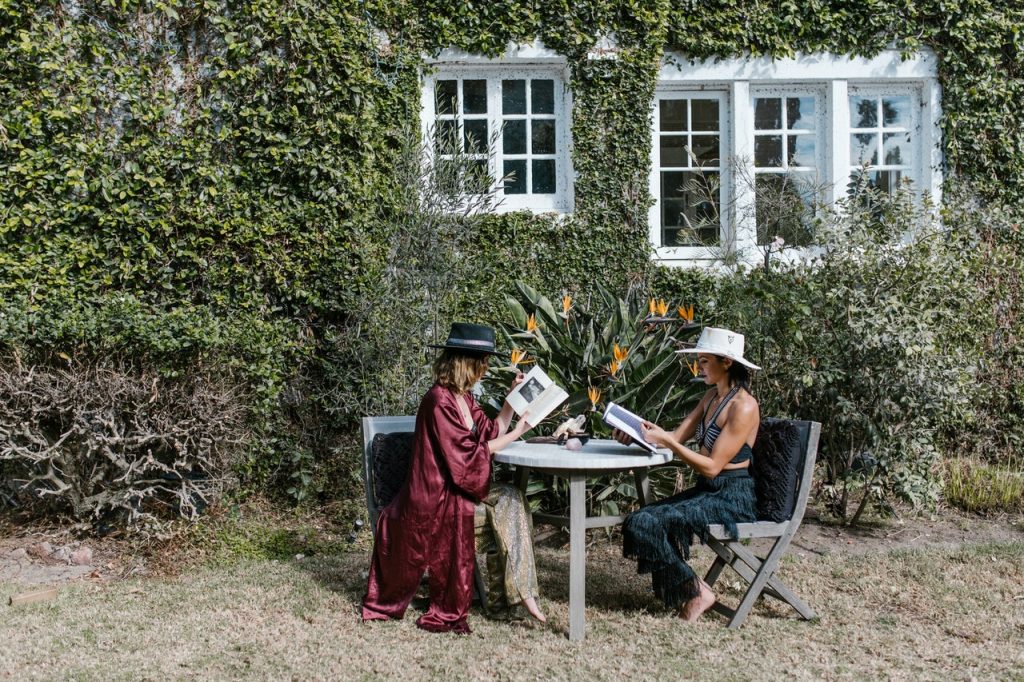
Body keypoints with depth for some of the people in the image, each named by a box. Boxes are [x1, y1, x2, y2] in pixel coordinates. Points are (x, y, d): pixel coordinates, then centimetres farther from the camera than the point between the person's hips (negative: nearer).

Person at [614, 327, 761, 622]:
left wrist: (666, 441, -24)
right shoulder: (712, 397, 10)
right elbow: (678, 436, 8)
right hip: (707, 490, 9)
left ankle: (696, 593, -4)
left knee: (648, 523, -21)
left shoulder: (743, 407, -18)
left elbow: (712, 467, -20)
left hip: (731, 498, -9)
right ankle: (680, 590, 1)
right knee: (638, 521, -7)